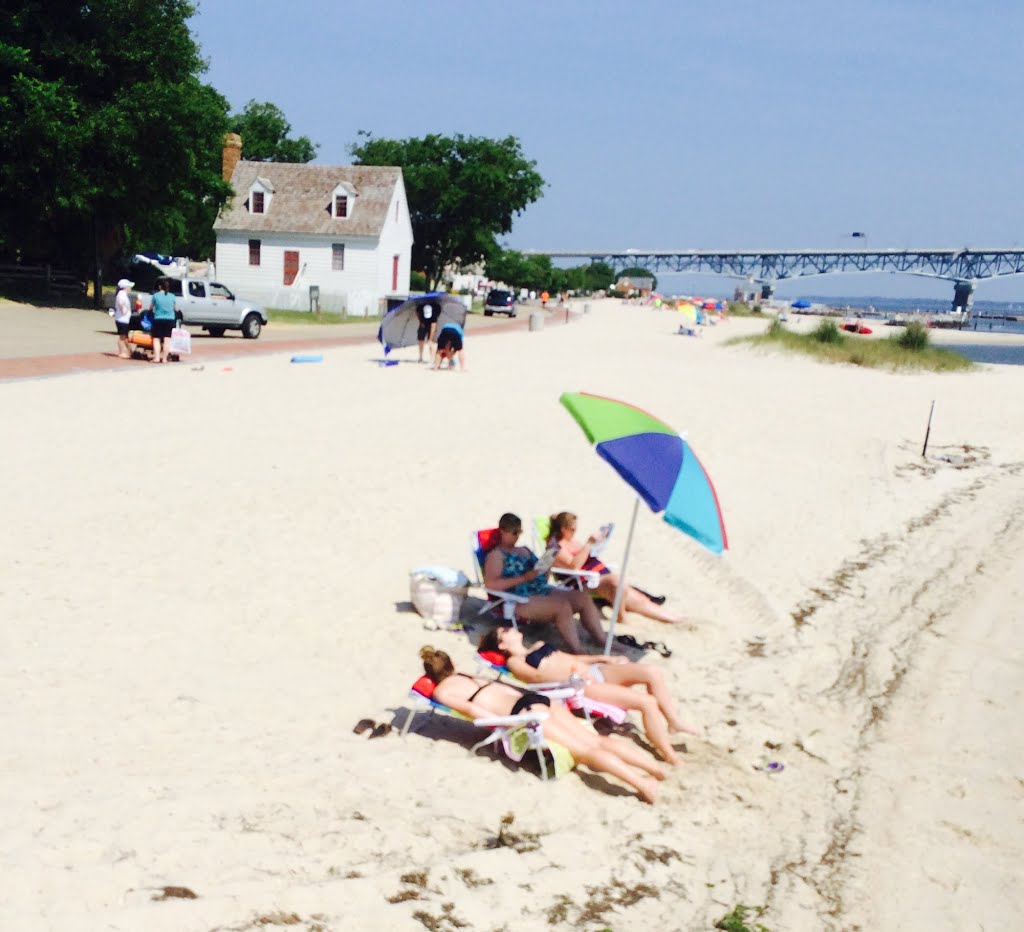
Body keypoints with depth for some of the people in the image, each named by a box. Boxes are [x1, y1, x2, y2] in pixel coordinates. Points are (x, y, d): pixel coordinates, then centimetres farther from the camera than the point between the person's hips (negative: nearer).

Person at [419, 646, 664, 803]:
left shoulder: (442, 690, 10)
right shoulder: (473, 677, 32)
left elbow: (470, 709, -5)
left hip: (524, 711, -7)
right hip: (539, 699, 7)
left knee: (584, 751, -17)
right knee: (597, 741, -4)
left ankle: (641, 783, -31)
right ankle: (658, 768, -15)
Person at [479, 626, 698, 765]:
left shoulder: (539, 645, 28)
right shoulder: (514, 661, 3)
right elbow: (536, 675, -14)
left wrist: (603, 658, 22)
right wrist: (570, 674, -26)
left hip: (593, 670, 8)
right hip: (581, 686, -8)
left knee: (651, 672, -11)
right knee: (647, 702, -21)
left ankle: (674, 721, 2)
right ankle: (670, 757, -15)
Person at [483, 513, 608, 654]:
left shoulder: (525, 550, 24)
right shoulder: (496, 555, -1)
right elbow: (490, 584, -17)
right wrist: (524, 578, -19)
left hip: (542, 591, 8)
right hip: (519, 600, -8)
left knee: (584, 598, -8)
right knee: (563, 606, -32)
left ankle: (603, 641, -11)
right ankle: (578, 652, -35)